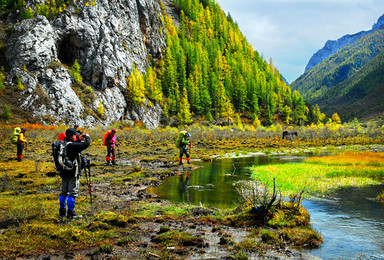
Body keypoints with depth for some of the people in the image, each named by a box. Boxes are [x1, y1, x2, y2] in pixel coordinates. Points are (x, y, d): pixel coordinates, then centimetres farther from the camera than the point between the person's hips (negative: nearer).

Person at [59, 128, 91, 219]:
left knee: (64, 192, 16)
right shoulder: (72, 145, -18)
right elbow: (86, 144, -21)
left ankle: (62, 211, 24)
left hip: (64, 173, 9)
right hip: (72, 173, -9)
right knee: (72, 193, -2)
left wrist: (79, 140, 16)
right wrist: (87, 137, -2)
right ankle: (70, 212, 0)